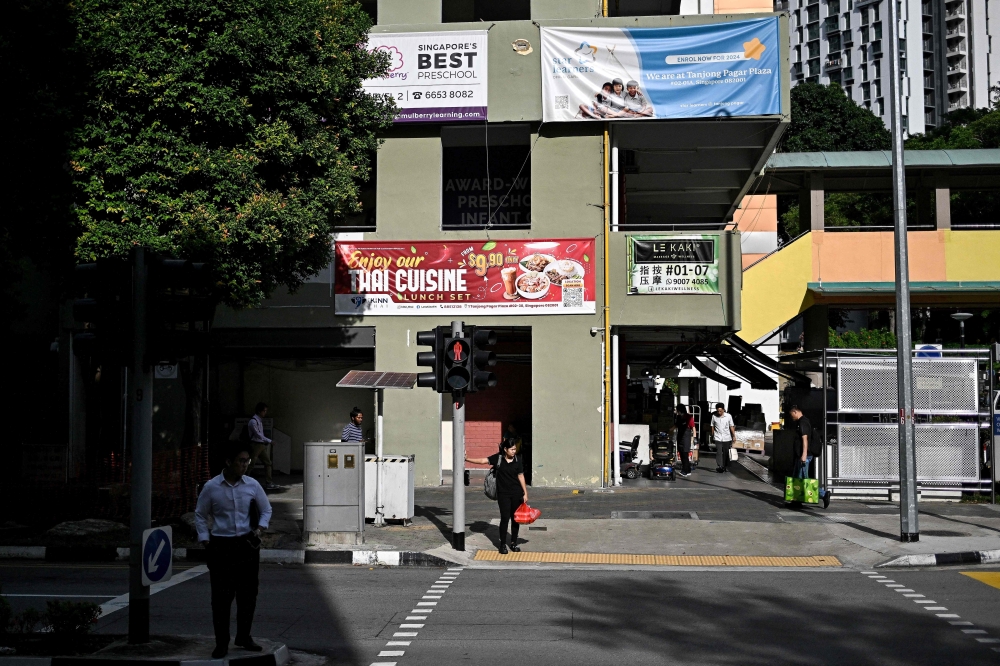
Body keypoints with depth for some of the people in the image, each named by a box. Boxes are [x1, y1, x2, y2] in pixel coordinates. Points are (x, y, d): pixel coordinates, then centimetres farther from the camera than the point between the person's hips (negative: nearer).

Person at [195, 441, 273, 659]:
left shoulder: (252, 485, 0)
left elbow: (266, 509, 12)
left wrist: (260, 528, -4)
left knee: (248, 593, 8)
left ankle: (244, 637, 25)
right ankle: (222, 642, 11)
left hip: (247, 544, 2)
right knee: (221, 596, 0)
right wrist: (205, 541, -2)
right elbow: (200, 515, 5)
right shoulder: (212, 487, -5)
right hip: (221, 546, -2)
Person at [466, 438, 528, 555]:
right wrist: (467, 459, -15)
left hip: (517, 493, 2)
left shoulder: (517, 460, -1)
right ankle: (503, 544, 8)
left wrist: (525, 493, 2)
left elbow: (521, 476, 2)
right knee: (505, 518, -3)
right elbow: (483, 461, -7)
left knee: (515, 518, 8)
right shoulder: (498, 458, -5)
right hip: (503, 494, -2)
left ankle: (514, 543, 22)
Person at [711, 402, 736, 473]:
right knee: (719, 452, -11)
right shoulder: (714, 416, -2)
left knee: (726, 453, 8)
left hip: (727, 438, 1)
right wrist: (712, 436, 9)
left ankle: (726, 467, 19)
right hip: (718, 438, -1)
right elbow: (712, 427, 7)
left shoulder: (728, 416, -3)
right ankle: (719, 467, -15)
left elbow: (731, 426, 3)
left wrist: (734, 436, 0)